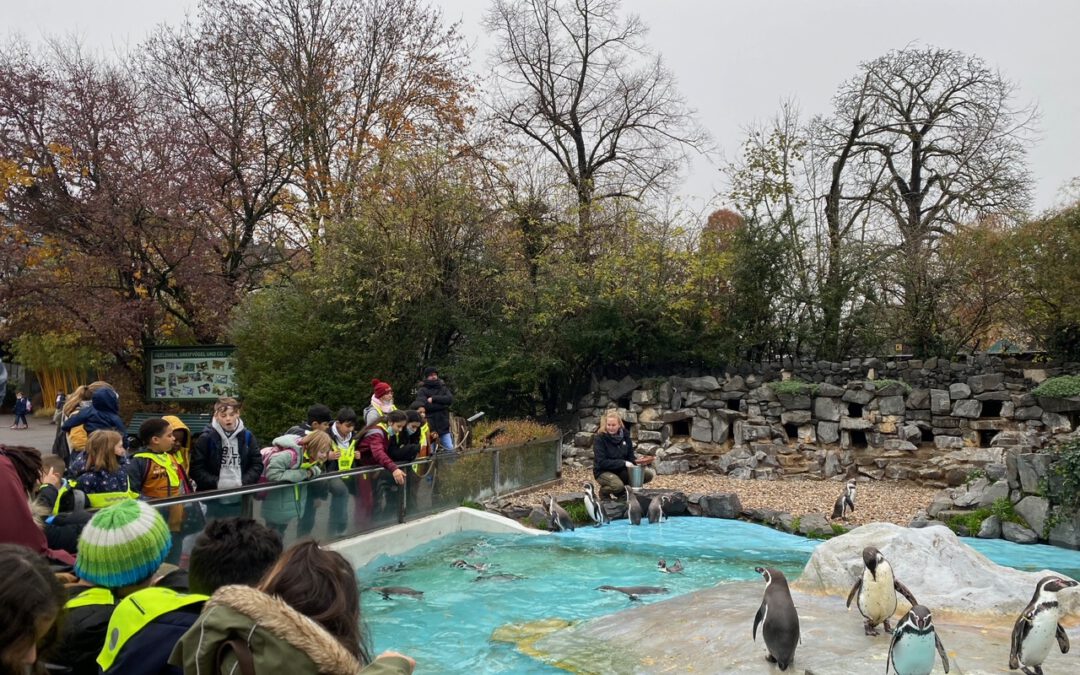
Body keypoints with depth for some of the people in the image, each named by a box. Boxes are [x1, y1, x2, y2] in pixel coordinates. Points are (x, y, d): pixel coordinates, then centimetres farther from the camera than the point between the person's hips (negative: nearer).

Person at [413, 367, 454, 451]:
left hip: (443, 425, 3)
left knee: (450, 449, -3)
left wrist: (434, 399, -10)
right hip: (429, 426, -3)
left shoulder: (443, 388, 13)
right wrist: (443, 404, -9)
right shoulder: (422, 390, 2)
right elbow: (423, 405, -14)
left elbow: (450, 399, -4)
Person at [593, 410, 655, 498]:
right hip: (604, 471, -6)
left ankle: (623, 491, 8)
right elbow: (602, 462, -21)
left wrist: (638, 461, -17)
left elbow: (630, 456, 6)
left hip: (622, 470, 6)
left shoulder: (624, 435, 1)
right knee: (618, 486, -37)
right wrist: (623, 463, -26)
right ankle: (604, 491, -1)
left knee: (649, 474, -11)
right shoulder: (600, 438, -15)